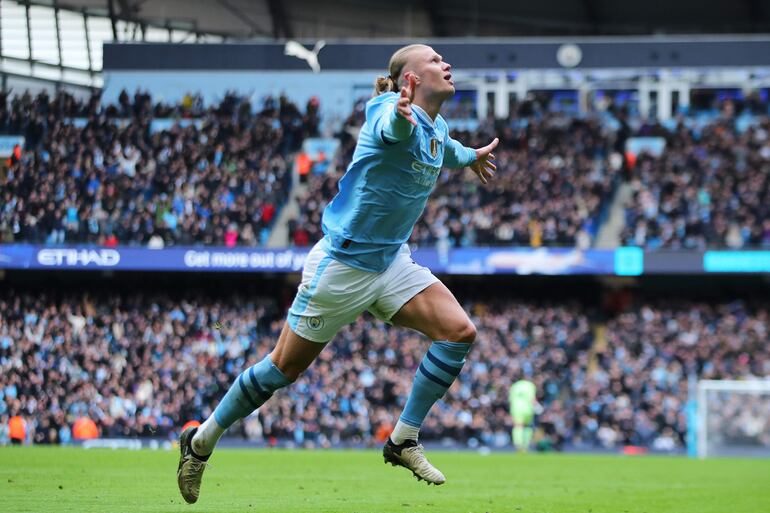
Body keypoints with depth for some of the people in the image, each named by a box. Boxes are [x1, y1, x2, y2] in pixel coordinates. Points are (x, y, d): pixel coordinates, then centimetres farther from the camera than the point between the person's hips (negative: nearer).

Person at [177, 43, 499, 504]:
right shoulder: (392, 111, -21)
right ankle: (201, 442, 21)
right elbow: (392, 127, -49)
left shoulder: (438, 129, 5)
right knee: (285, 367, 2)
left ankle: (404, 441, 0)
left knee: (459, 332, -11)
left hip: (391, 260, 8)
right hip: (342, 263, -8)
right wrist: (402, 113, -72)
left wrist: (471, 156, 48)